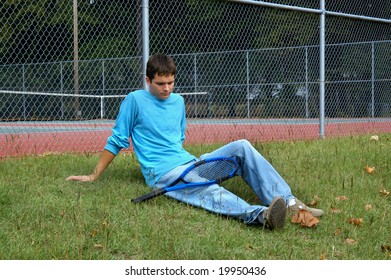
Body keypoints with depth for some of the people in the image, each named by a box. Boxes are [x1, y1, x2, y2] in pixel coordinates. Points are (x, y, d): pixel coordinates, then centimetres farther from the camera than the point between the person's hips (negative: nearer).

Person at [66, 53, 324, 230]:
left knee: (242, 147, -14)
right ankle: (260, 215, -68)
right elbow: (116, 140, 5)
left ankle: (288, 202, -26)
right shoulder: (135, 100, 0)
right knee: (208, 190, -39)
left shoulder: (178, 101, 18)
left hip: (190, 162, 7)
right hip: (163, 173, -7)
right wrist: (94, 176, 7)